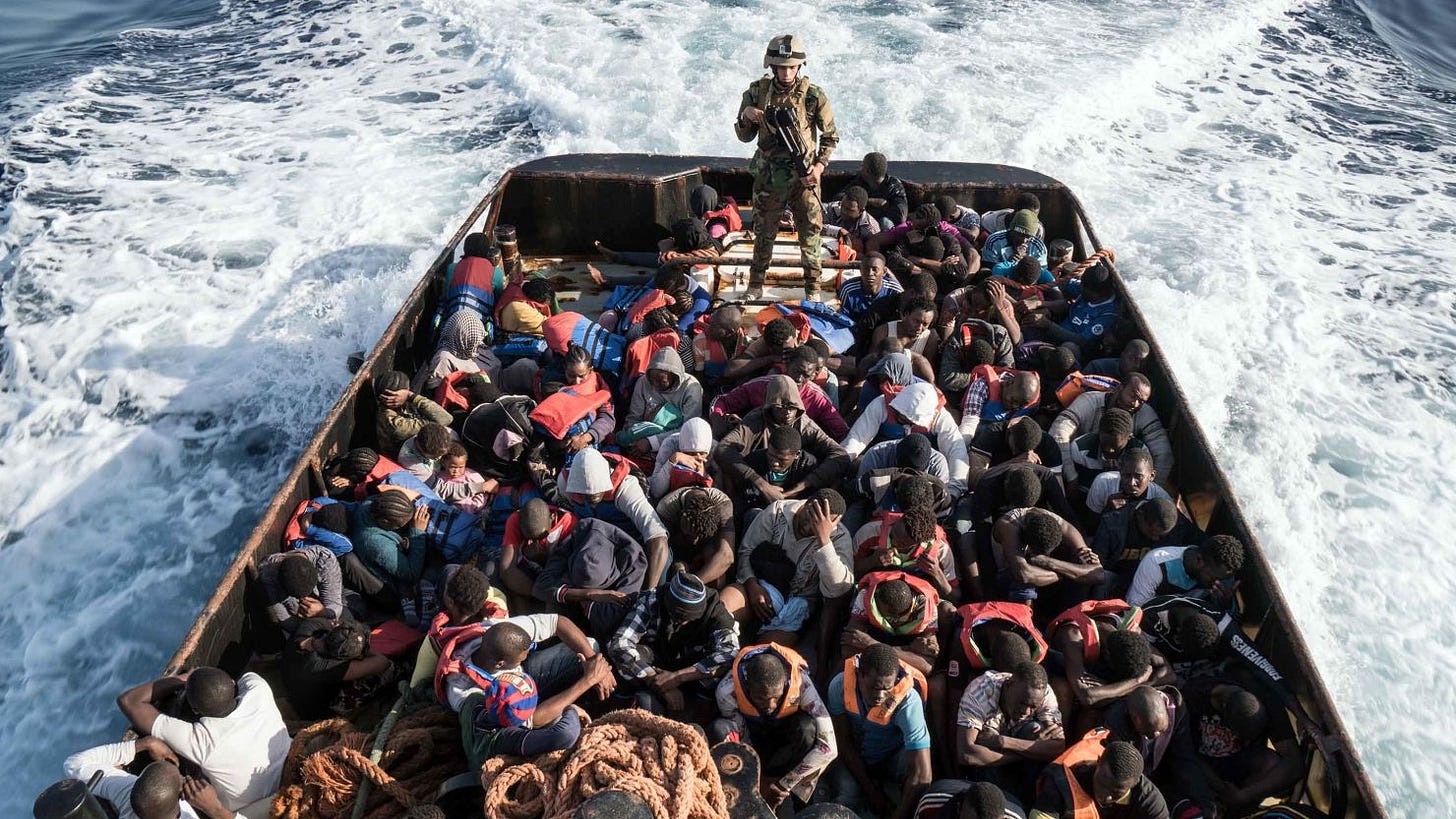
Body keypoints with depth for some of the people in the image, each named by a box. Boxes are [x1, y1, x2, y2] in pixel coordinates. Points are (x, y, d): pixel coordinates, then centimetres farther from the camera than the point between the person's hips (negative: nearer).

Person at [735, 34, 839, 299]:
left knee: (810, 233, 4)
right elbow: (744, 137, 5)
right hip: (768, 175, 2)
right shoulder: (757, 92, -3)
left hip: (803, 175, -1)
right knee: (763, 232, 12)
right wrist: (746, 116, -15)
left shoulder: (813, 95, -8)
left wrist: (820, 166, -10)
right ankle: (755, 284, 26)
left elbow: (831, 136, 2)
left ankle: (812, 288, 16)